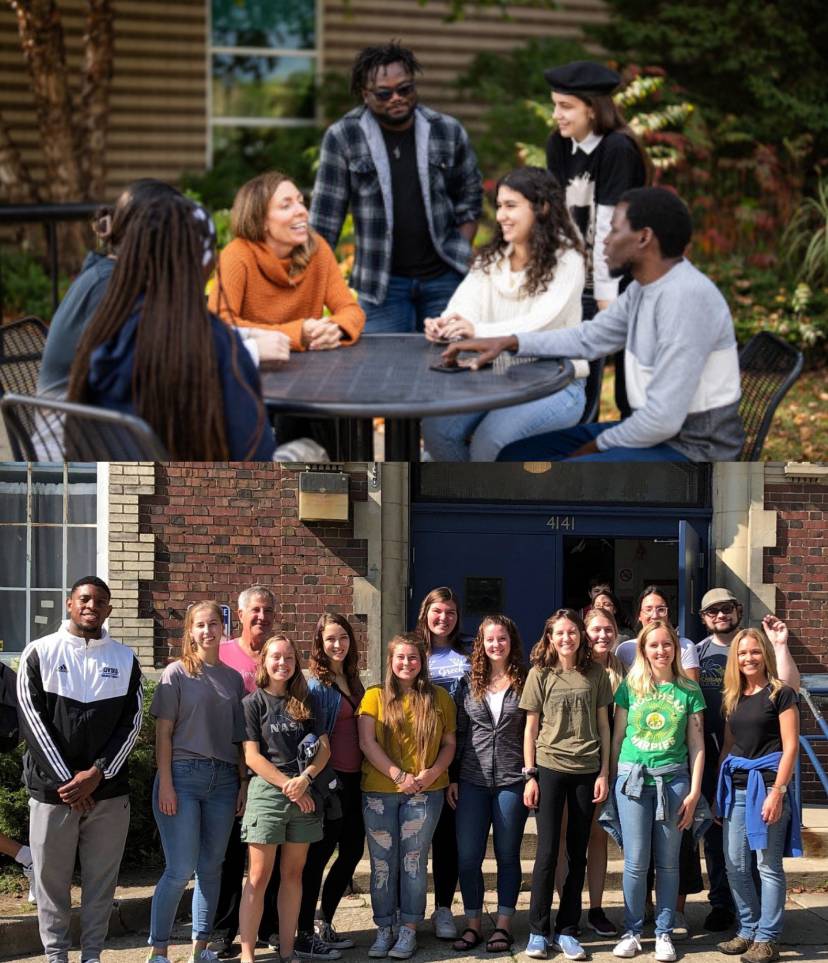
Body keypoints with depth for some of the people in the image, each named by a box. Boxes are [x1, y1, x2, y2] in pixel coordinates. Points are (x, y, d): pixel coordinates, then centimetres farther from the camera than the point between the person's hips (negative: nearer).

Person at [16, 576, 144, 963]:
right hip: (52, 788, -2)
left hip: (109, 791, 2)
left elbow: (131, 723, 3)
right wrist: (65, 781, -11)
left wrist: (97, 774, -10)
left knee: (101, 880, 4)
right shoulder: (39, 654, 1)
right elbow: (33, 720, -5)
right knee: (52, 879, 2)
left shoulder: (125, 659, 8)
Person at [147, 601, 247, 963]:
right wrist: (165, 783, -11)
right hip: (183, 773, -4)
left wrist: (243, 783, 7)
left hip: (223, 779, 4)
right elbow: (163, 732, -4)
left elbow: (239, 736, 13)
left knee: (211, 868, 7)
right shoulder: (176, 673, 0)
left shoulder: (232, 678, 12)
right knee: (180, 869, -9)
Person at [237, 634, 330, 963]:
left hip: (304, 796, 4)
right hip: (267, 792, -4)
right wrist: (288, 785, -12)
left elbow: (324, 748, 7)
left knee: (293, 874, 6)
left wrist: (305, 778, -11)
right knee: (259, 876, -6)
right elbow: (252, 756, -5)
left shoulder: (306, 703, 12)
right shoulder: (253, 703, 1)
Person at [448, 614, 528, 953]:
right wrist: (452, 778, 5)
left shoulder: (524, 683, 1)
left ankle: (503, 925, 12)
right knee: (467, 856, 1)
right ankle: (473, 924, 11)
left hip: (512, 781, -2)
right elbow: (457, 733, 9)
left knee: (507, 855, 6)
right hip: (472, 781, 2)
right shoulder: (468, 683, 7)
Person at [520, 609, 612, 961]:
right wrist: (530, 775, -3)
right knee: (547, 852, -4)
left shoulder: (595, 674, 5)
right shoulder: (540, 674, 1)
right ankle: (538, 931, 5)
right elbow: (531, 728, 3)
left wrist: (604, 773, 2)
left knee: (578, 854, 5)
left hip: (586, 771, 2)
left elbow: (603, 725, 8)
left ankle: (567, 931, 12)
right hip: (550, 769, -2)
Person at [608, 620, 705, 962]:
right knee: (636, 861, -1)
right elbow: (618, 736, 8)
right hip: (633, 778, 0)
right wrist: (614, 780, 5)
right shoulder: (630, 687, 4)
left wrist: (694, 792, -1)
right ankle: (632, 931, 10)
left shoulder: (688, 690, 4)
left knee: (668, 861, 4)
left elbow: (696, 744, 4)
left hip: (672, 779, 0)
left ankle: (664, 933, 11)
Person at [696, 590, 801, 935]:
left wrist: (780, 645, -18)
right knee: (715, 831, 8)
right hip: (711, 756, 2)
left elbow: (789, 687, -10)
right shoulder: (698, 653, 7)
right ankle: (721, 903, 17)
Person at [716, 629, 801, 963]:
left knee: (768, 865, -2)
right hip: (736, 786, 6)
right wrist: (720, 789, 14)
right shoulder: (732, 697, 13)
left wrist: (778, 791, -16)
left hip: (766, 782, -6)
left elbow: (790, 746, -8)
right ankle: (748, 931, 18)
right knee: (735, 865, 6)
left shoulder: (780, 694, -4)